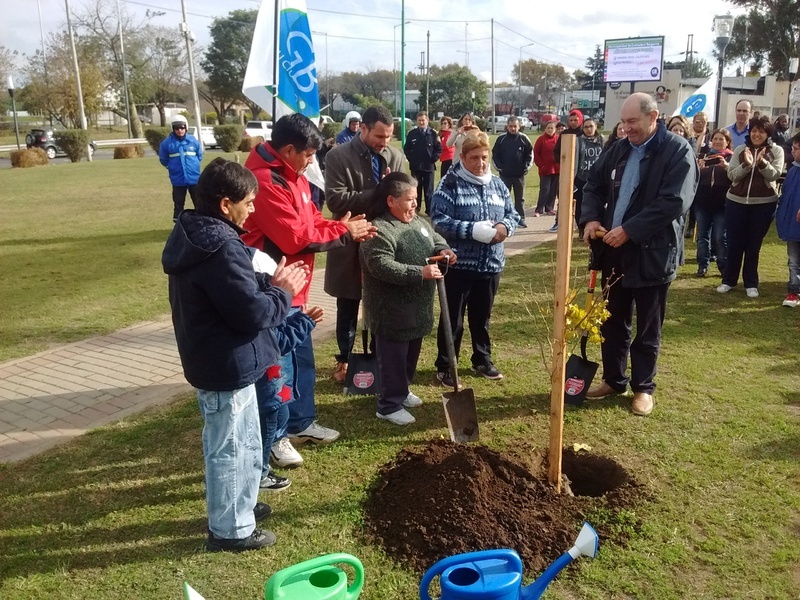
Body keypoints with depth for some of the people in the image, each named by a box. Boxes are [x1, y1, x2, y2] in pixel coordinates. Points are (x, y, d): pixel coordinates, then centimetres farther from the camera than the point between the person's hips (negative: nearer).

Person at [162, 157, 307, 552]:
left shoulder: (194, 235, 7)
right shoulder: (220, 248, -26)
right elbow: (253, 313, -25)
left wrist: (269, 285, 3)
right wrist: (282, 291, -8)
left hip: (214, 359, 10)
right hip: (227, 365, -10)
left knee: (243, 441, 24)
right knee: (230, 448, 6)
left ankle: (239, 504, 41)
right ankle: (229, 529, 23)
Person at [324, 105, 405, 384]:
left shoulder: (396, 157, 2)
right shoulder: (338, 157, -10)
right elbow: (336, 200, -20)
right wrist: (377, 193, -22)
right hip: (350, 243, -3)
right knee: (347, 309, 12)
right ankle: (344, 359, 30)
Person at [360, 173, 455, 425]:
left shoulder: (419, 222, 8)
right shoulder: (379, 230, -20)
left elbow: (436, 239, 23)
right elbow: (381, 266, -29)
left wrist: (443, 250, -2)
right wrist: (420, 272, -31)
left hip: (418, 307, 9)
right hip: (392, 310, -9)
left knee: (411, 354, 21)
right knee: (394, 357, 2)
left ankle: (402, 390, 39)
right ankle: (390, 405, 14)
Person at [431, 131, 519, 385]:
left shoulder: (497, 184, 9)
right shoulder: (450, 184, -9)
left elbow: (513, 214, 13)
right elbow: (438, 220, -17)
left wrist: (505, 226, -10)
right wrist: (472, 230, -24)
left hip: (491, 264, 5)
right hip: (458, 264, -5)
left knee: (482, 317, 19)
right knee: (453, 318, 5)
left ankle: (482, 359, 35)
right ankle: (445, 366, 17)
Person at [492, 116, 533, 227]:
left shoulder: (524, 139, 0)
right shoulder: (501, 139, 0)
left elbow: (530, 154, 6)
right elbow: (494, 154, 4)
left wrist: (526, 167, -3)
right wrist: (499, 167, -4)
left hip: (520, 175, 1)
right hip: (505, 175, 0)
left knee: (520, 197, 8)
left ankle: (520, 218, 15)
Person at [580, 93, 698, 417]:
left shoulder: (677, 150, -10)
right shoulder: (618, 150, 8)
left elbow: (674, 203, -20)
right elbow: (593, 185, 14)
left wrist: (629, 229, -23)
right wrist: (590, 219, -5)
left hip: (652, 253, -5)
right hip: (615, 250, 6)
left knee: (648, 328, 8)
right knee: (613, 321, 15)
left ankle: (643, 387, 23)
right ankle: (614, 379, 31)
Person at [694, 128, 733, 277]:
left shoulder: (732, 157, 1)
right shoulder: (703, 156, 11)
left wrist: (727, 166, -26)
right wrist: (698, 168, -15)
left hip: (722, 203, -3)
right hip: (702, 202, 3)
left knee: (720, 237, -1)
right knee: (703, 235, 7)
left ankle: (724, 266, 10)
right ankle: (703, 265, 14)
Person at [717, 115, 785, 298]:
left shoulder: (776, 151, 1)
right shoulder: (740, 150, 3)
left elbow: (775, 175, -10)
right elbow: (731, 175, -5)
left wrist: (762, 163, -26)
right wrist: (746, 164, -22)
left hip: (764, 203, -1)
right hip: (736, 201, 1)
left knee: (754, 244, 6)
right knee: (734, 243, 6)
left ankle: (751, 283, 16)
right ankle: (729, 280, 17)